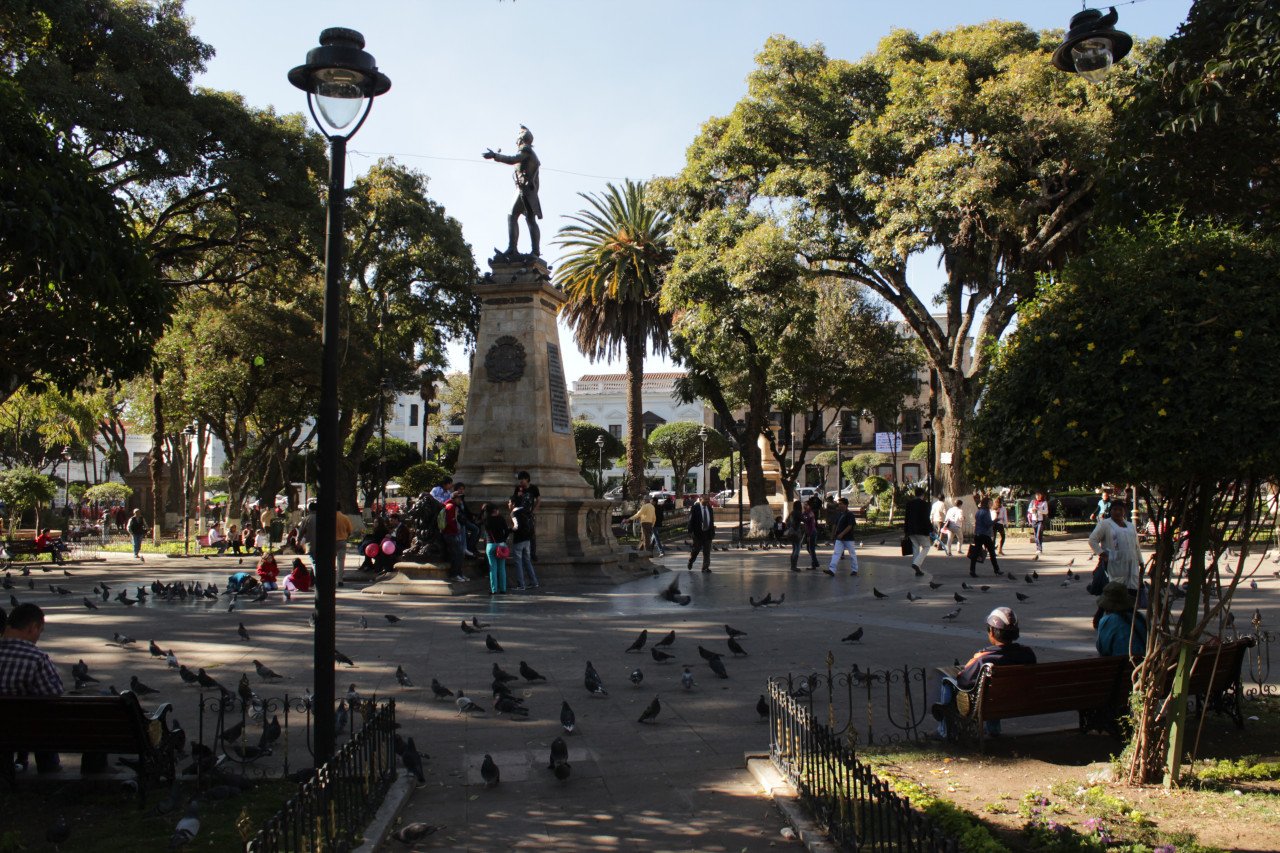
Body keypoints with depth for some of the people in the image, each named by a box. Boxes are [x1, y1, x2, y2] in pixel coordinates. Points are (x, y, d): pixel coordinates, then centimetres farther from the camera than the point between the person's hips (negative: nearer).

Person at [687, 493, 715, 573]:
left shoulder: (710, 509, 10)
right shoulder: (694, 508, -5)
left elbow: (712, 522, 15)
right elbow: (691, 521, -7)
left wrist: (713, 533, 11)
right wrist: (691, 532, -14)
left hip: (707, 533, 4)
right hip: (697, 533, -4)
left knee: (707, 551, 1)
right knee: (696, 549, 5)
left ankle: (705, 567, 7)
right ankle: (690, 562, 32)